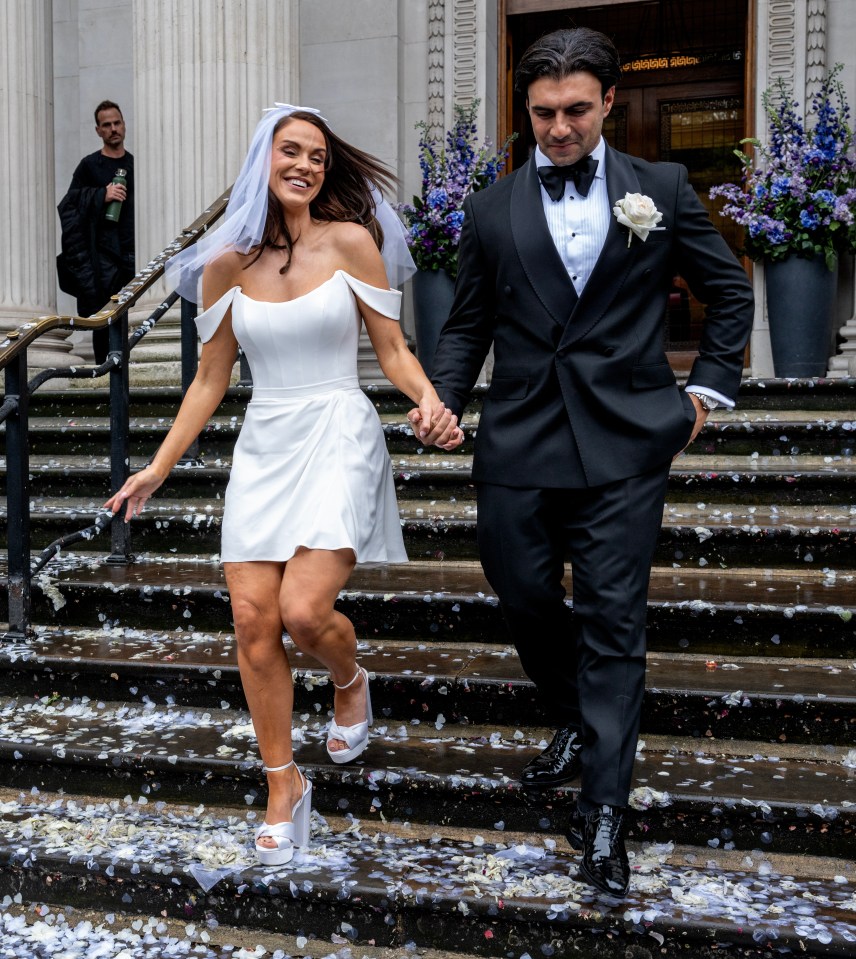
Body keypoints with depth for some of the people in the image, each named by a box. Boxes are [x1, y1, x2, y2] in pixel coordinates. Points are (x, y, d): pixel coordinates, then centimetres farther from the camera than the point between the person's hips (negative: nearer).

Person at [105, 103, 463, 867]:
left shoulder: (350, 241, -1)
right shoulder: (227, 264, 5)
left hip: (339, 440, -3)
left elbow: (392, 350, 1)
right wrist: (158, 469, 9)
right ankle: (284, 786, 17)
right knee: (253, 623, -2)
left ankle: (351, 682, 22)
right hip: (264, 450, 3)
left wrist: (430, 399, -19)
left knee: (304, 610, -16)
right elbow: (210, 381, 10)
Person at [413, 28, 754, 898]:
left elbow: (729, 291, 14)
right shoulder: (492, 210, 8)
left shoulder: (660, 190, 6)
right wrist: (444, 397, -5)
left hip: (624, 444, -2)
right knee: (523, 600, 10)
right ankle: (575, 724, 39)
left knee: (613, 622, -1)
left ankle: (601, 812, 9)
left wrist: (708, 386, 5)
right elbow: (468, 324, 11)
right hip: (520, 443, 2)